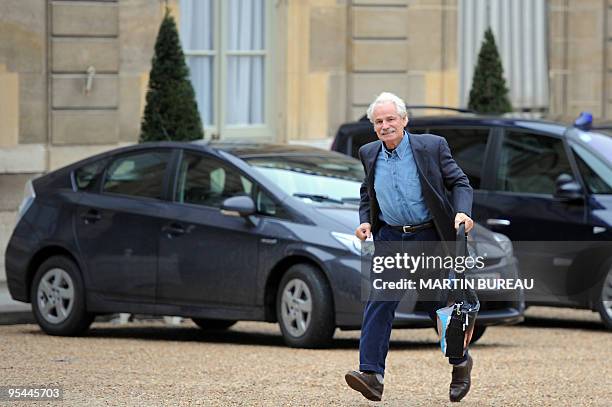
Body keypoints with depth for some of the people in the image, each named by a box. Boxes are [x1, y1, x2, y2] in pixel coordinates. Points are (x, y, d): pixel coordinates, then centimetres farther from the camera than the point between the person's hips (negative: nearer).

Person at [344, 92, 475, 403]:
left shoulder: (432, 147, -6)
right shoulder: (369, 154, 6)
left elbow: (459, 183, -3)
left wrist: (462, 213, -21)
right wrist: (365, 221, 2)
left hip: (429, 237, -3)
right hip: (390, 238, 3)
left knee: (440, 304, 8)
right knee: (379, 302, -13)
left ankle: (461, 363, 33)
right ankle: (371, 374, -20)